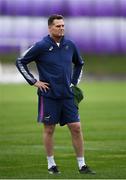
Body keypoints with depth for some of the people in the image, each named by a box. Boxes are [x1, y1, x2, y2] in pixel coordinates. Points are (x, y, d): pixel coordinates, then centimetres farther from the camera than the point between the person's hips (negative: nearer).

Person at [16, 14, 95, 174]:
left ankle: (82, 165, 5)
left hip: (68, 95, 4)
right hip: (49, 95, -4)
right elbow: (20, 62, -2)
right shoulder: (41, 46, -8)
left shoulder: (70, 45, 5)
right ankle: (51, 164, 16)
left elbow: (79, 63, 25)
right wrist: (34, 82, -5)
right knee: (49, 129, 4)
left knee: (76, 128, -1)